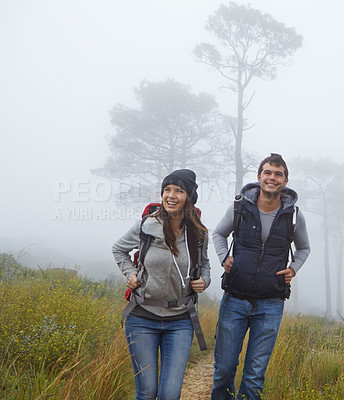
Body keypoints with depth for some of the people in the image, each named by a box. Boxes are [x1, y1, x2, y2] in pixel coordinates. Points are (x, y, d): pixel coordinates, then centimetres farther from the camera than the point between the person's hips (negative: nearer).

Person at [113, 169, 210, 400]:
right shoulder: (146, 227, -6)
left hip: (180, 322, 1)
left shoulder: (199, 234, -1)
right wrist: (130, 273, -1)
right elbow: (119, 249, 14)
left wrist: (204, 280, -2)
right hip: (143, 319, -1)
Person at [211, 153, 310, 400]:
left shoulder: (294, 215, 0)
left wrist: (293, 268, 2)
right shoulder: (240, 206, -1)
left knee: (255, 375, 5)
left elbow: (304, 248, 19)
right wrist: (224, 258, 0)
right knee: (224, 368, 6)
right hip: (234, 300, 0)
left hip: (271, 305, 0)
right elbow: (219, 234, 17)